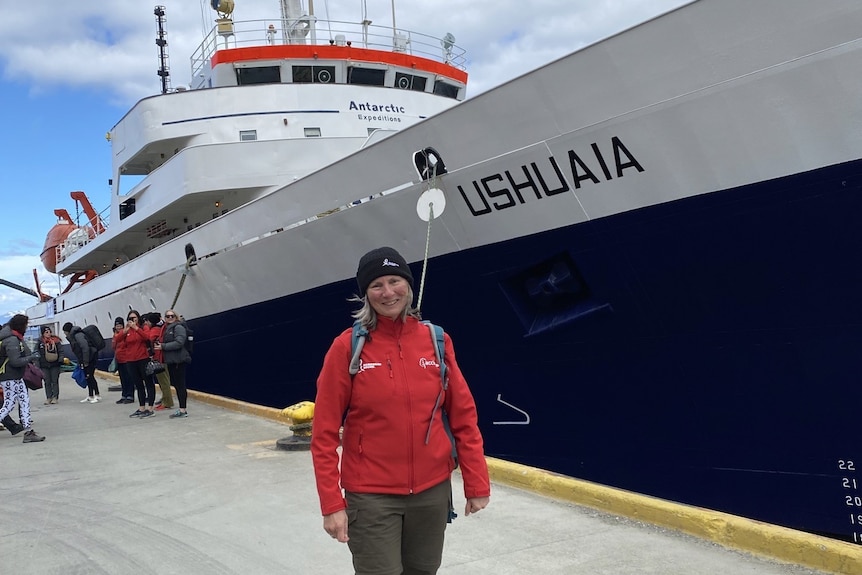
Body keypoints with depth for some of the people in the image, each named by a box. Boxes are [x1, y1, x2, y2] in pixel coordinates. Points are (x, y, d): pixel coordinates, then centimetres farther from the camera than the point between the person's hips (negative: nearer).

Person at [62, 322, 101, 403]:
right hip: (85, 359, 10)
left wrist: (85, 361, -20)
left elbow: (85, 348, -22)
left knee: (90, 376, -8)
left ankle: (97, 396, -5)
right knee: (88, 377, 11)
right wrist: (81, 362, 16)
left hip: (91, 356, -10)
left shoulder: (78, 335, -15)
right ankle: (90, 396, 15)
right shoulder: (72, 336, 16)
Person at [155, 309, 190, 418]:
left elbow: (179, 343, -19)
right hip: (170, 360, 9)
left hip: (178, 360, -9)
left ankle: (183, 410, -5)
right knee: (175, 384, 11)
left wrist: (163, 346, -18)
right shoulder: (165, 328, 17)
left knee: (180, 384, -7)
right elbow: (162, 342, 22)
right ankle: (183, 408, 18)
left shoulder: (178, 327, -8)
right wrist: (158, 345, 0)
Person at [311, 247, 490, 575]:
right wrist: (332, 503, -11)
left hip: (432, 490, 3)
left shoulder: (436, 341, -1)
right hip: (371, 495, -3)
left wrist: (477, 485, 2)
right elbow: (324, 433, -8)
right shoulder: (347, 347, -9)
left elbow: (464, 418, 2)